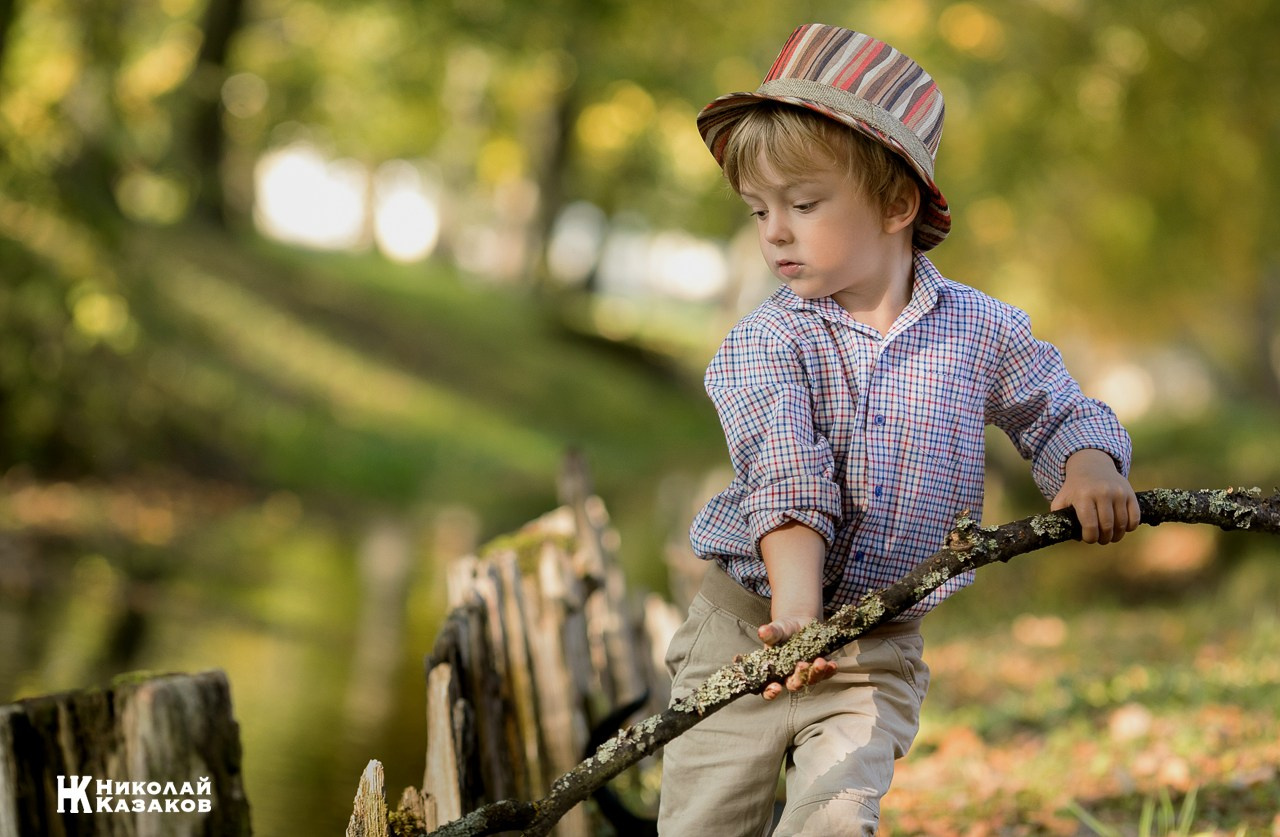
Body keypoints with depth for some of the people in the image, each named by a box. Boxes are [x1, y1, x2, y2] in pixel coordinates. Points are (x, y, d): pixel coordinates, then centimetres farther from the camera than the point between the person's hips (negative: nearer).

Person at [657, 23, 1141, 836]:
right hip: (748, 627, 0)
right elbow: (785, 478, -21)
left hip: (880, 653, 0)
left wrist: (1089, 469, -13)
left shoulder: (982, 332, -1)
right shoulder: (765, 343, -7)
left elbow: (1066, 414, 11)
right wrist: (795, 607, -35)